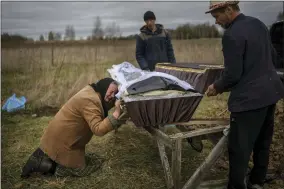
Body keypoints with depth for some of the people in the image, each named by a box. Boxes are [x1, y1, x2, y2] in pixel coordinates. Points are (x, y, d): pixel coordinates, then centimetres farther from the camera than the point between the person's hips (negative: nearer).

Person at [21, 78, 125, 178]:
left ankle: (44, 155, 17)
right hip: (61, 141, -10)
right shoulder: (90, 101, -28)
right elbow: (98, 129, -35)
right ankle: (40, 164, 0)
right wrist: (117, 113, -37)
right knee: (80, 169, 1)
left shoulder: (90, 90, 2)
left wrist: (117, 103, -6)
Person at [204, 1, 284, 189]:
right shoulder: (258, 23, 9)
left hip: (249, 97, -10)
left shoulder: (231, 34, -19)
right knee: (262, 142, 21)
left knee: (239, 148, 2)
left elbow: (233, 74, -19)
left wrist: (217, 87, -2)